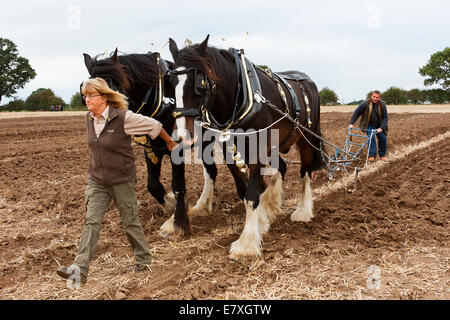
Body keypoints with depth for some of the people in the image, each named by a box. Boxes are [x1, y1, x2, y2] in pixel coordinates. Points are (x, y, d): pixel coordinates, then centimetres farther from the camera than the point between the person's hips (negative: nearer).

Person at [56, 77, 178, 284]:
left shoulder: (123, 118, -18)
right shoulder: (89, 119, 2)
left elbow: (154, 126, -6)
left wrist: (170, 143, 8)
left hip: (122, 180, -5)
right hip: (96, 180, 5)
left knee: (130, 221, 8)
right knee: (91, 221, -4)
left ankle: (143, 260, 28)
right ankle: (80, 269, -6)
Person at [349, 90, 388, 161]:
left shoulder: (382, 105, -14)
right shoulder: (366, 104, -19)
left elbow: (385, 117, -12)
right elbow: (356, 113, -11)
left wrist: (381, 128, -24)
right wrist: (351, 123, -16)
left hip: (379, 126, 2)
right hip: (370, 125, -2)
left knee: (383, 139, 1)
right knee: (371, 138, -19)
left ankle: (382, 155, 21)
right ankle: (372, 155, -13)